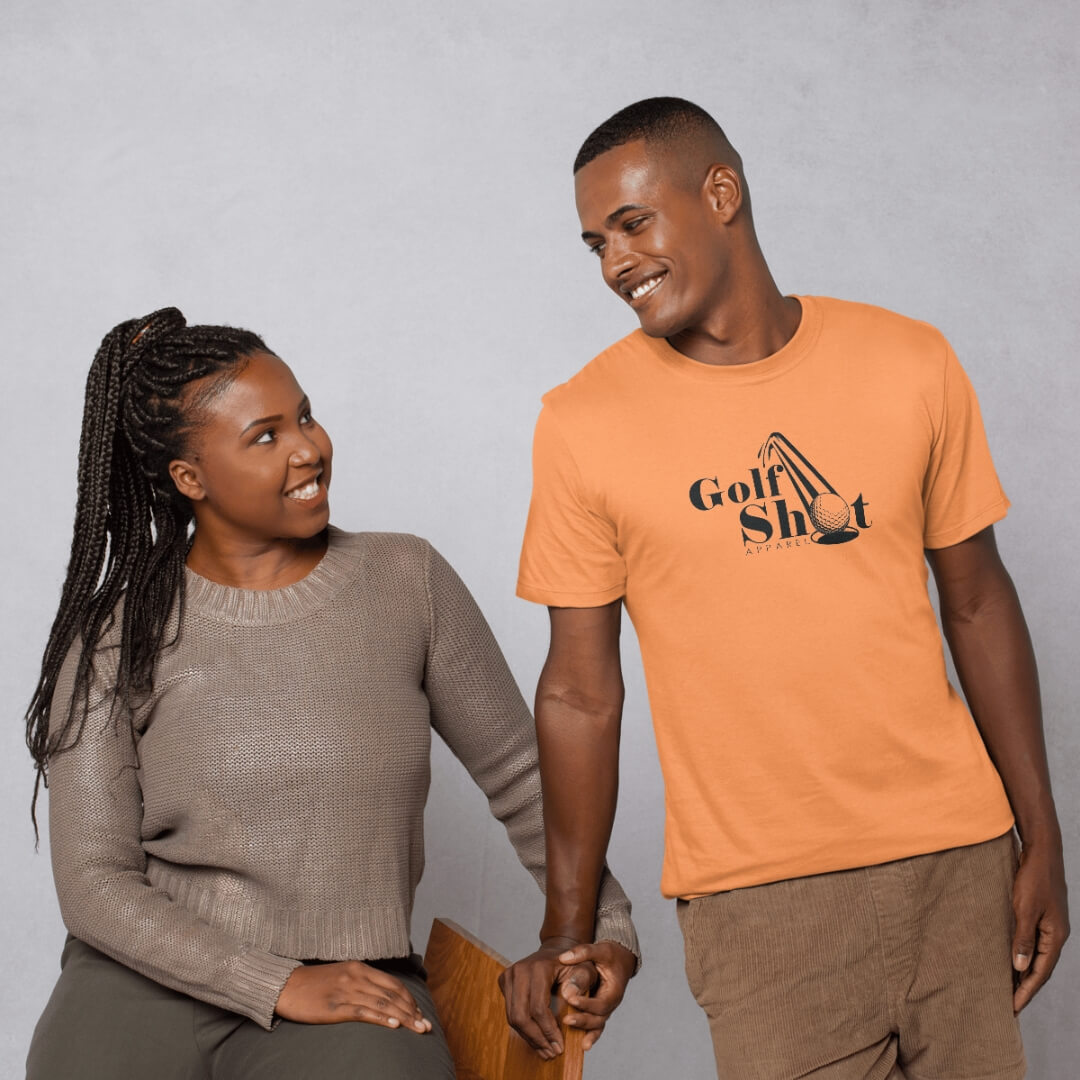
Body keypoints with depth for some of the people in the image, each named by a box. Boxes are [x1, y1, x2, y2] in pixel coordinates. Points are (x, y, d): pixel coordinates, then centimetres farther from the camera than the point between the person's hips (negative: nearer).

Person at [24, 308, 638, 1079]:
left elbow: (519, 775, 14)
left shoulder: (407, 583, 5)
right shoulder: (117, 635, 0)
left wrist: (602, 927, 3)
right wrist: (279, 985, -12)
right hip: (150, 978, 0)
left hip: (354, 983, 0)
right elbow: (94, 883, -3)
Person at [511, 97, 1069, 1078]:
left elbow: (976, 600, 8)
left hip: (957, 857, 2)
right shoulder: (584, 422, -4)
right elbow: (581, 691, 0)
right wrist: (571, 932, 2)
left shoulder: (909, 364, 1)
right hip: (756, 894, -2)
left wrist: (1043, 841, 8)